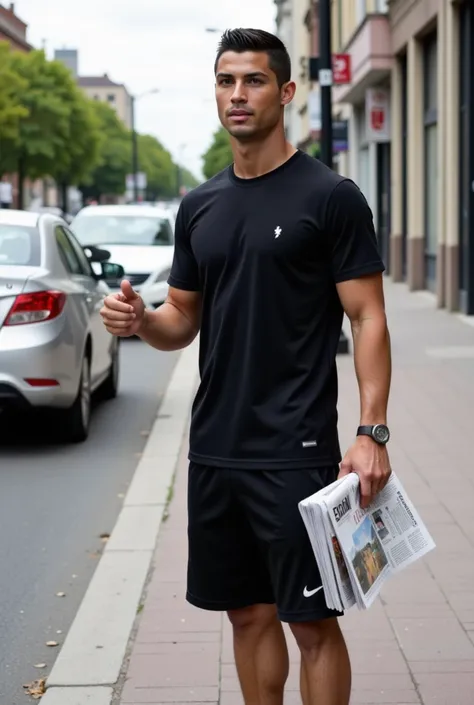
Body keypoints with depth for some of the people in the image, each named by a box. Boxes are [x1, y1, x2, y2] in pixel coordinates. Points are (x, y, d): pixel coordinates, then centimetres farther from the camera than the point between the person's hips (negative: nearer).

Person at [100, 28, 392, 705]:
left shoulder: (331, 197, -6)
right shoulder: (199, 206, 12)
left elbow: (368, 319, -7)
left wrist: (371, 432, -17)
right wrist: (140, 320, -6)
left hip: (296, 453, -6)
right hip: (213, 449, 6)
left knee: (311, 621, 0)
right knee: (248, 612, 15)